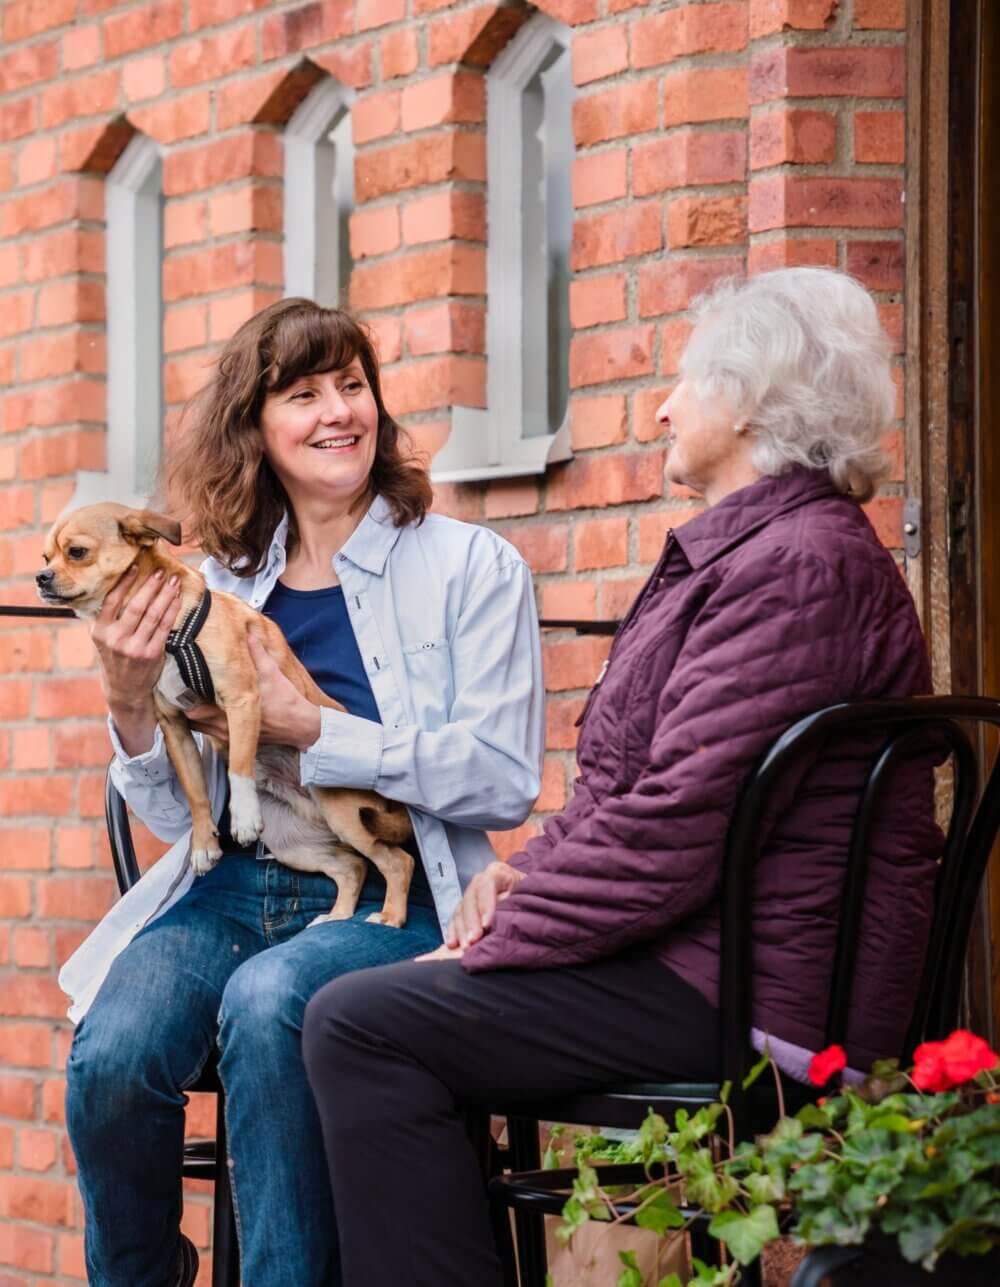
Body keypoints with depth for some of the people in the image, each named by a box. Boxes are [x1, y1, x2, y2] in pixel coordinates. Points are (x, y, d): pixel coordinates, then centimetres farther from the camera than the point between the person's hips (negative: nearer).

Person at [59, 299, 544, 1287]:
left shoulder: (472, 567, 2)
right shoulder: (222, 586, 13)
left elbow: (503, 781, -8)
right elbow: (177, 815, 13)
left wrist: (310, 730, -13)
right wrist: (130, 703, -6)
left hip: (389, 902, -3)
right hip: (230, 889, 3)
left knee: (267, 1001, -35)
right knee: (110, 1056, -25)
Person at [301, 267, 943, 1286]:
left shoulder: (798, 564, -17)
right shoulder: (742, 549, 20)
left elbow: (677, 829, -23)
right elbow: (637, 789, 23)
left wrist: (498, 940, -14)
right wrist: (525, 873, 6)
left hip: (752, 991, -11)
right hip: (698, 957, 11)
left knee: (360, 1025, -16)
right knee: (363, 1007, 12)